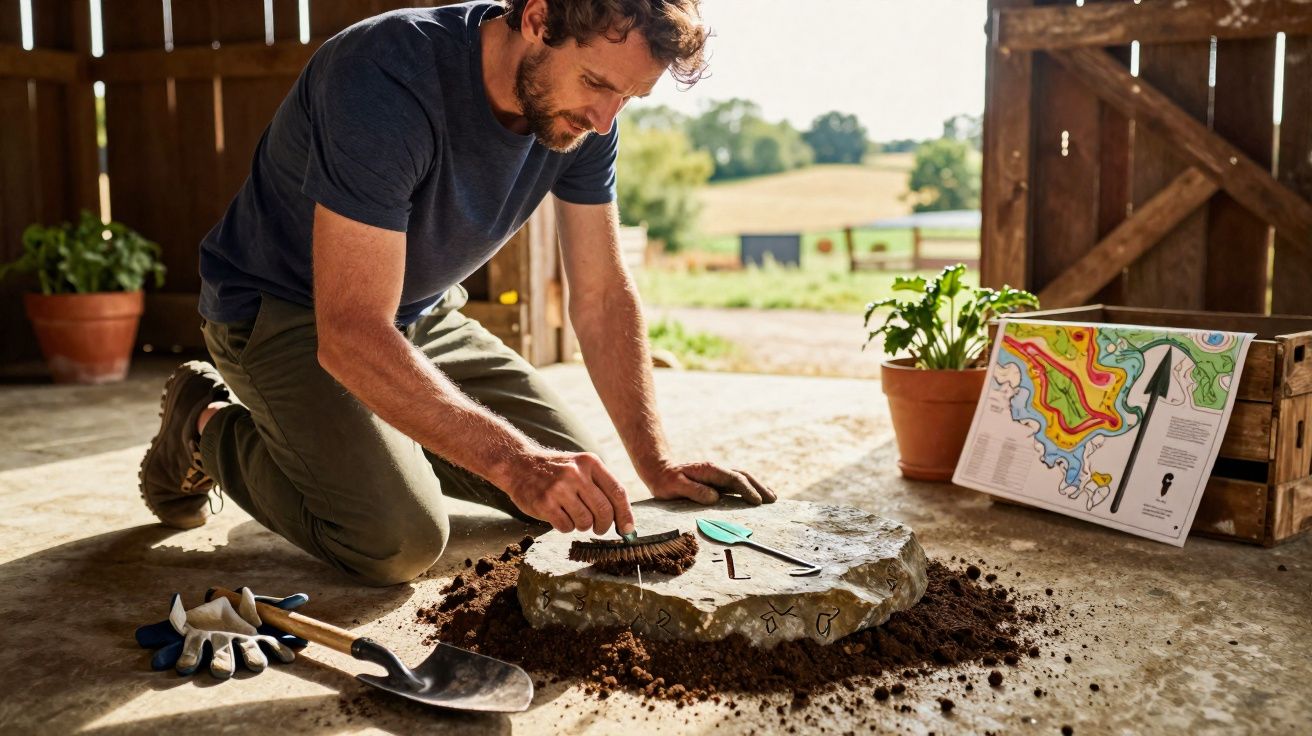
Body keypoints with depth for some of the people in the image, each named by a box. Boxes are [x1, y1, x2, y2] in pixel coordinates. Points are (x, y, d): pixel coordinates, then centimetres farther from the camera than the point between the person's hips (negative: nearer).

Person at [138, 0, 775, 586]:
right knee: (399, 540, -24)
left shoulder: (583, 110, -13)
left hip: (419, 314, 7)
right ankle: (208, 424, 2)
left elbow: (601, 296, -7)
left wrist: (656, 465, -14)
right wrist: (514, 462, -46)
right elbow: (351, 337, -39)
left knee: (570, 481, 1)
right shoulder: (384, 80, -34)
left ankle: (384, 433, 21)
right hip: (279, 312, -6)